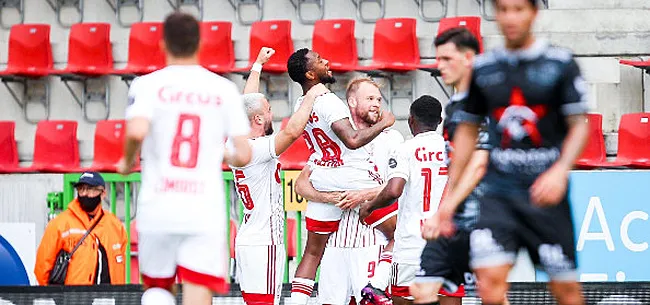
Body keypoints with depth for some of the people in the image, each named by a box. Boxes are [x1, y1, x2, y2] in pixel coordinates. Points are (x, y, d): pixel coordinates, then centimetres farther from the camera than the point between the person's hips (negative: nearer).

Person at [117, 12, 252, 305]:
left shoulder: (148, 84, 1)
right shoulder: (224, 90, 6)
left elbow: (136, 131, -19)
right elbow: (243, 156, 4)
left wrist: (128, 161, 3)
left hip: (158, 207, 0)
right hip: (205, 213, 0)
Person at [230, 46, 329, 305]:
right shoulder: (257, 149, -16)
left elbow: (246, 105, 24)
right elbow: (292, 131, -30)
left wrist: (258, 64, 35)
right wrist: (311, 96, -15)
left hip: (247, 242, 9)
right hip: (263, 244, -9)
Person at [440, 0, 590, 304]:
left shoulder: (560, 63, -1)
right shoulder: (483, 68, 7)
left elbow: (579, 126, -2)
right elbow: (467, 131, 17)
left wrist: (560, 171, -20)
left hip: (546, 192, -2)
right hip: (499, 191, 2)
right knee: (489, 280, -16)